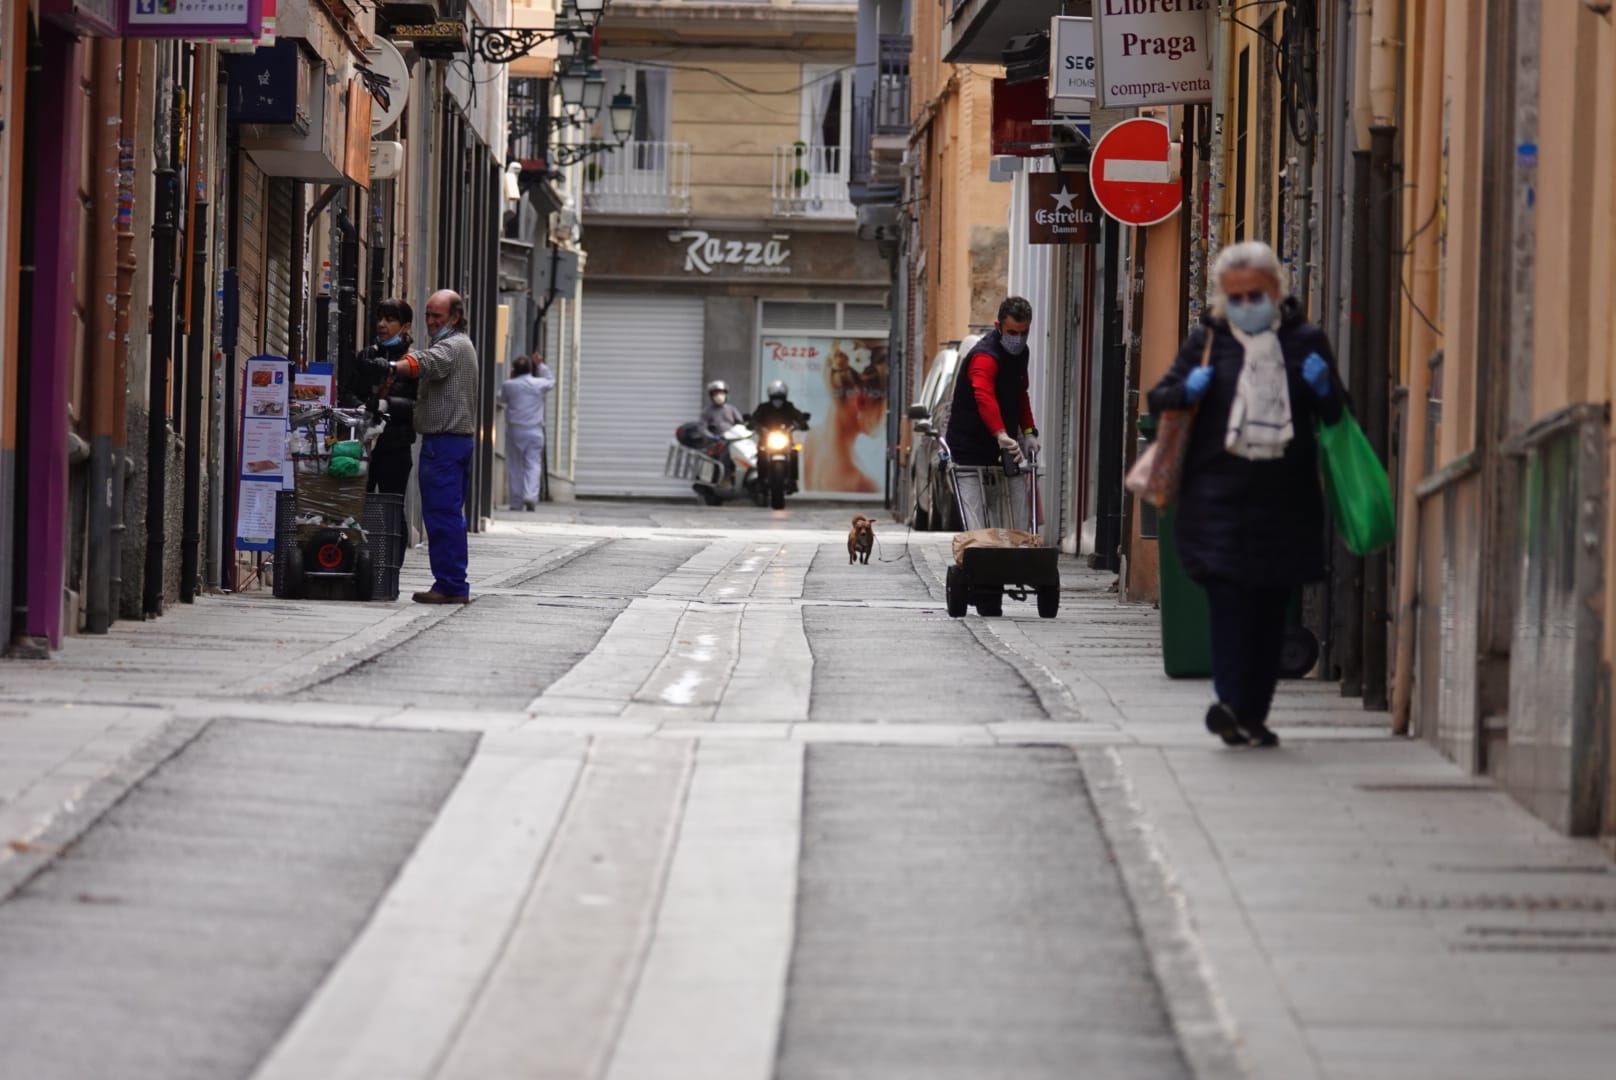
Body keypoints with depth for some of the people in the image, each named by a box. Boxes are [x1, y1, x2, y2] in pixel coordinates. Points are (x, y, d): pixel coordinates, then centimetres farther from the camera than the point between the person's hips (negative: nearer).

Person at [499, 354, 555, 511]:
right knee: (533, 464, -1)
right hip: (534, 431, 0)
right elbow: (551, 381, 21)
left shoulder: (509, 385, -2)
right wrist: (542, 365, 30)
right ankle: (530, 495, -22)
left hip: (514, 430, 0)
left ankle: (516, 502, 8)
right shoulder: (539, 384, -1)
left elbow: (502, 397, 18)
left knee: (515, 466, 7)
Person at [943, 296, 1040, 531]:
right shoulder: (984, 357, -21)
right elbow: (984, 397, -40)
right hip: (971, 451, -8)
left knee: (1018, 525, 3)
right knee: (976, 528, -12)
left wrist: (1029, 432, 11)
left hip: (1004, 448, 8)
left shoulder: (1020, 353, 8)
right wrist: (1001, 434, -55)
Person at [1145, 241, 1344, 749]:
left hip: (1286, 497, 2)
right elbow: (1159, 398, 11)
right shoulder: (1206, 340, 7)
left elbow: (1335, 416, 12)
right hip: (1221, 493, -2)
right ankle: (1232, 703, -21)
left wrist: (1323, 388, -10)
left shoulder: (1305, 340, 8)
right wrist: (1187, 391, -11)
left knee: (1272, 609, 4)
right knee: (1229, 597, -15)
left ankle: (1253, 713, 10)